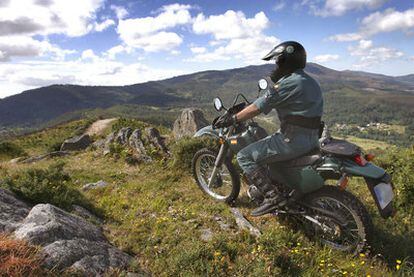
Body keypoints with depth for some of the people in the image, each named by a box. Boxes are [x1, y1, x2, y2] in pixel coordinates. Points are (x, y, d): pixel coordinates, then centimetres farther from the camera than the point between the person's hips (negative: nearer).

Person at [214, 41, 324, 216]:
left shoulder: (287, 84, -15)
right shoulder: (310, 82, 15)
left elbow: (257, 108, -15)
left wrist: (232, 119, -5)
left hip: (293, 141, -10)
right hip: (311, 138, 10)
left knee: (245, 156, -5)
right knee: (263, 147, 31)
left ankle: (271, 196, -9)